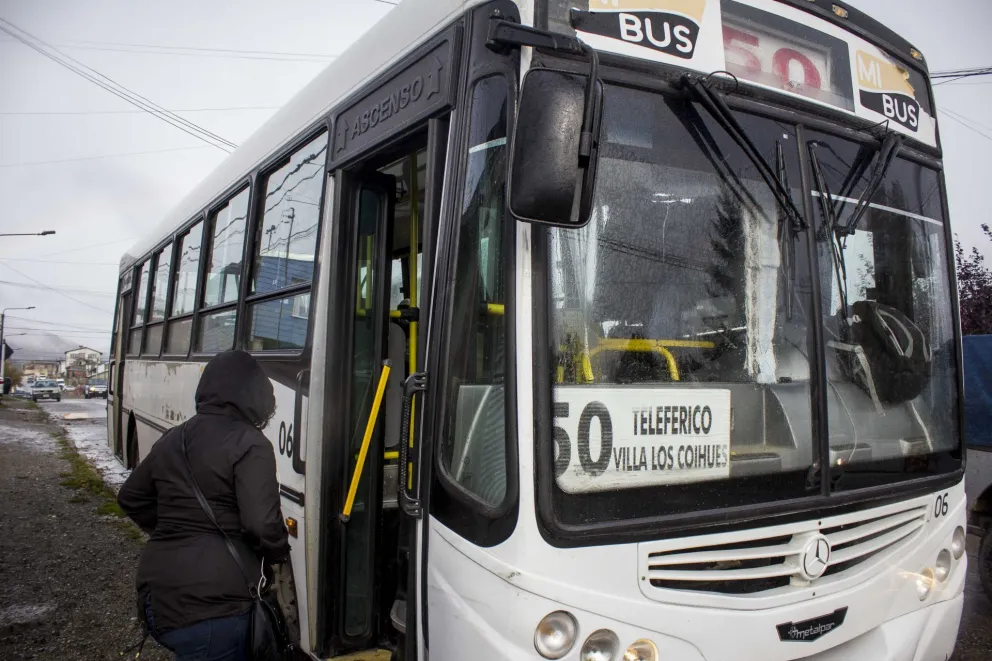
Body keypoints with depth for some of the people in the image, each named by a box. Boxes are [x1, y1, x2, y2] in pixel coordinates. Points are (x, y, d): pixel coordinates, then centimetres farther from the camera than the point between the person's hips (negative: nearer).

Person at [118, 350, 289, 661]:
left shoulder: (173, 438, 11)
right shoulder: (249, 444, -12)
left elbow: (130, 499, 24)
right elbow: (262, 525, -19)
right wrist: (280, 552, 1)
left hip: (157, 593, 8)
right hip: (211, 604, -7)